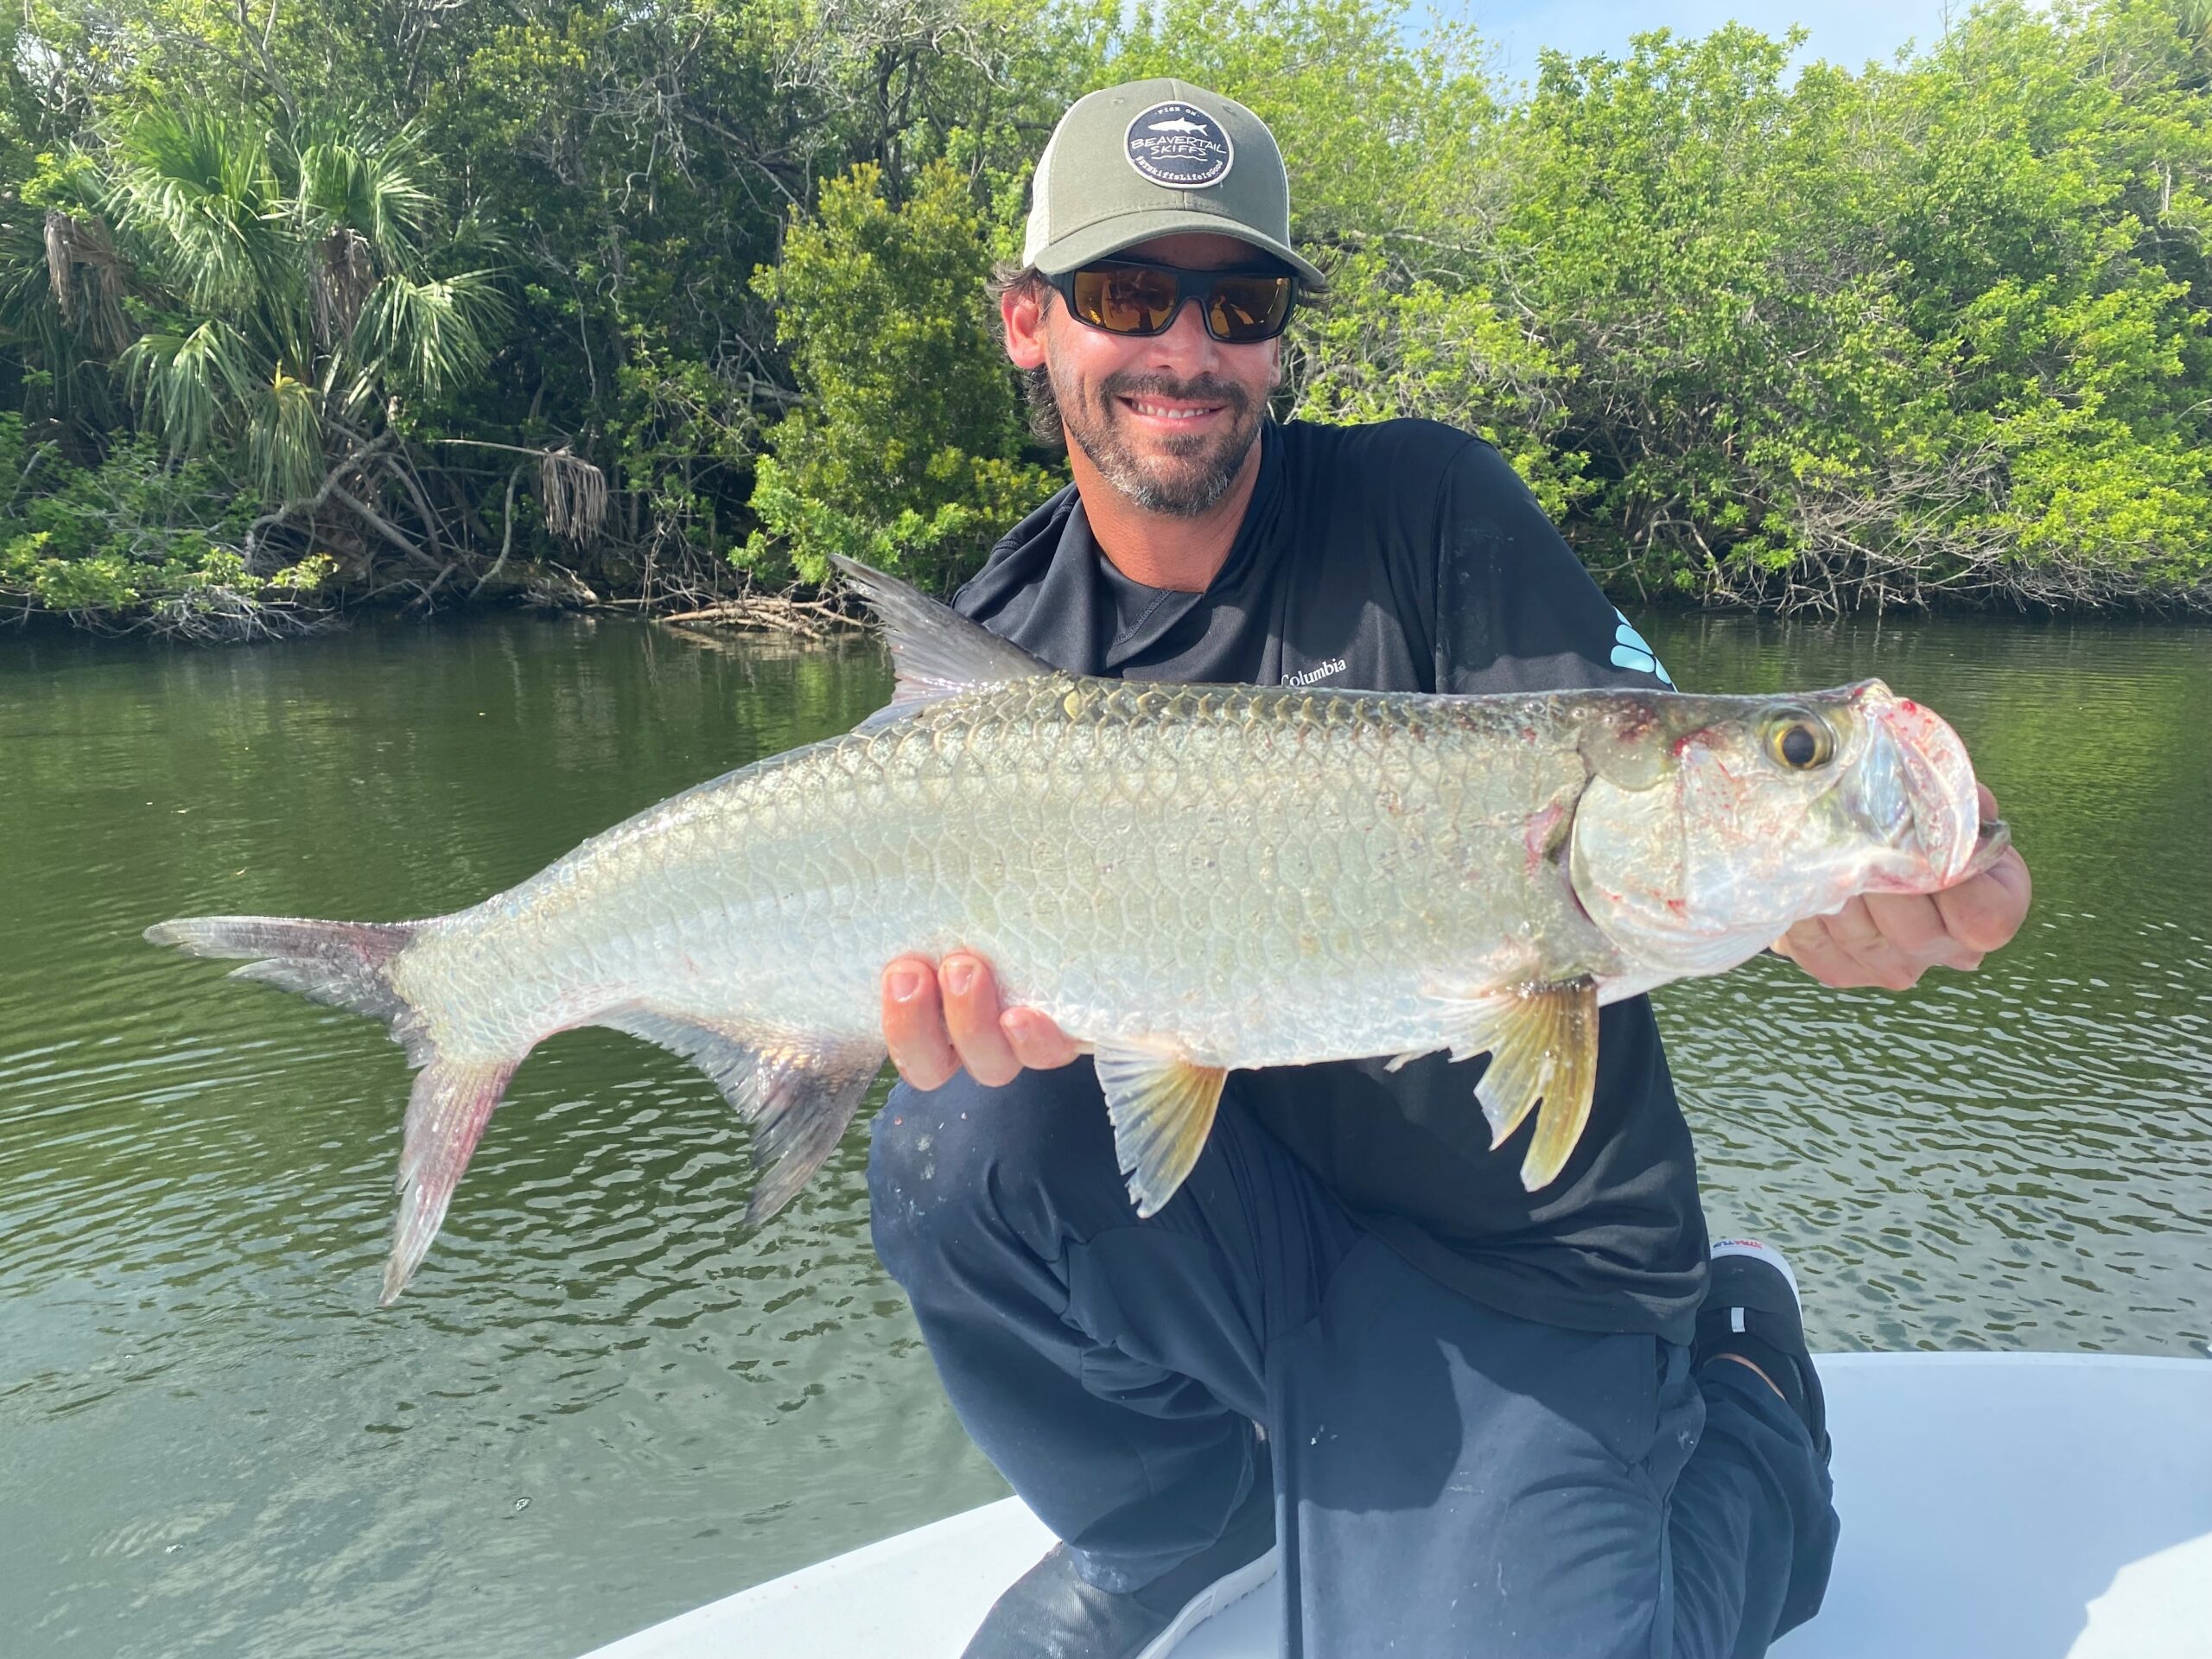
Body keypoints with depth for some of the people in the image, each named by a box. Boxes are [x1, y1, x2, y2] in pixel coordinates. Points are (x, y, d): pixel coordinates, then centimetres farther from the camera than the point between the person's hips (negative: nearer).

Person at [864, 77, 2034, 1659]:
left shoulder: (1425, 504, -10)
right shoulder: (1006, 643, -1)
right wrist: (1005, 1003, -29)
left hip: (1518, 1248, -2)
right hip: (1244, 1214, 3)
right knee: (964, 1138, -25)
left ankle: (1735, 1403, 18)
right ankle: (1176, 1525, 7)